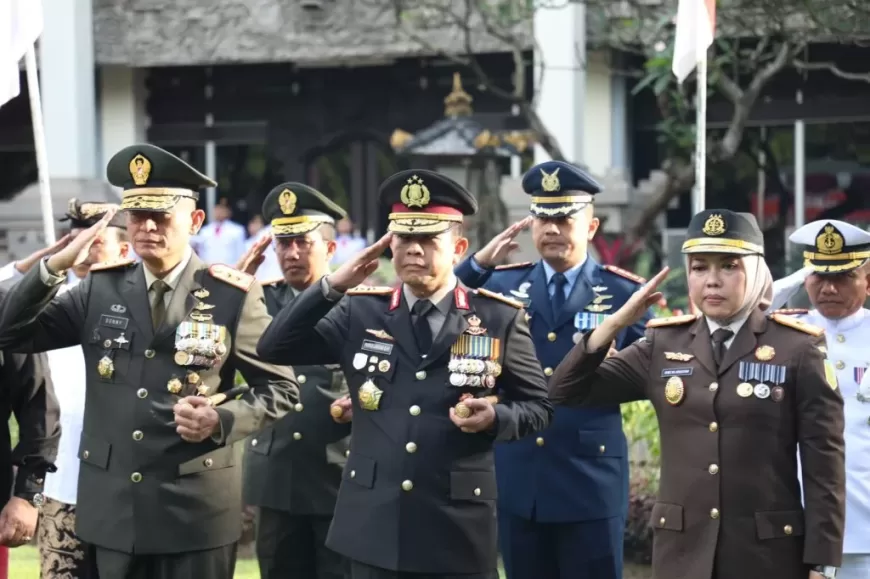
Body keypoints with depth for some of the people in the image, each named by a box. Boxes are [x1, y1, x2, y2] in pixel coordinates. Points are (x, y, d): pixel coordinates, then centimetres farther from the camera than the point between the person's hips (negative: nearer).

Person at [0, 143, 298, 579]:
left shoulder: (232, 295, -3)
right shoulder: (100, 289, 5)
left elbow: (280, 389, 1)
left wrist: (221, 421, -17)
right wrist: (57, 264, -9)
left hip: (196, 511, -3)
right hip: (112, 510, 3)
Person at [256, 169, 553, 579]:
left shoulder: (500, 318, 2)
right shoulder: (359, 312, 6)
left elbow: (537, 407, 7)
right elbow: (273, 349, 0)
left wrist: (496, 417, -15)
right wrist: (332, 286, -9)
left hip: (458, 530, -2)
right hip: (375, 528, 2)